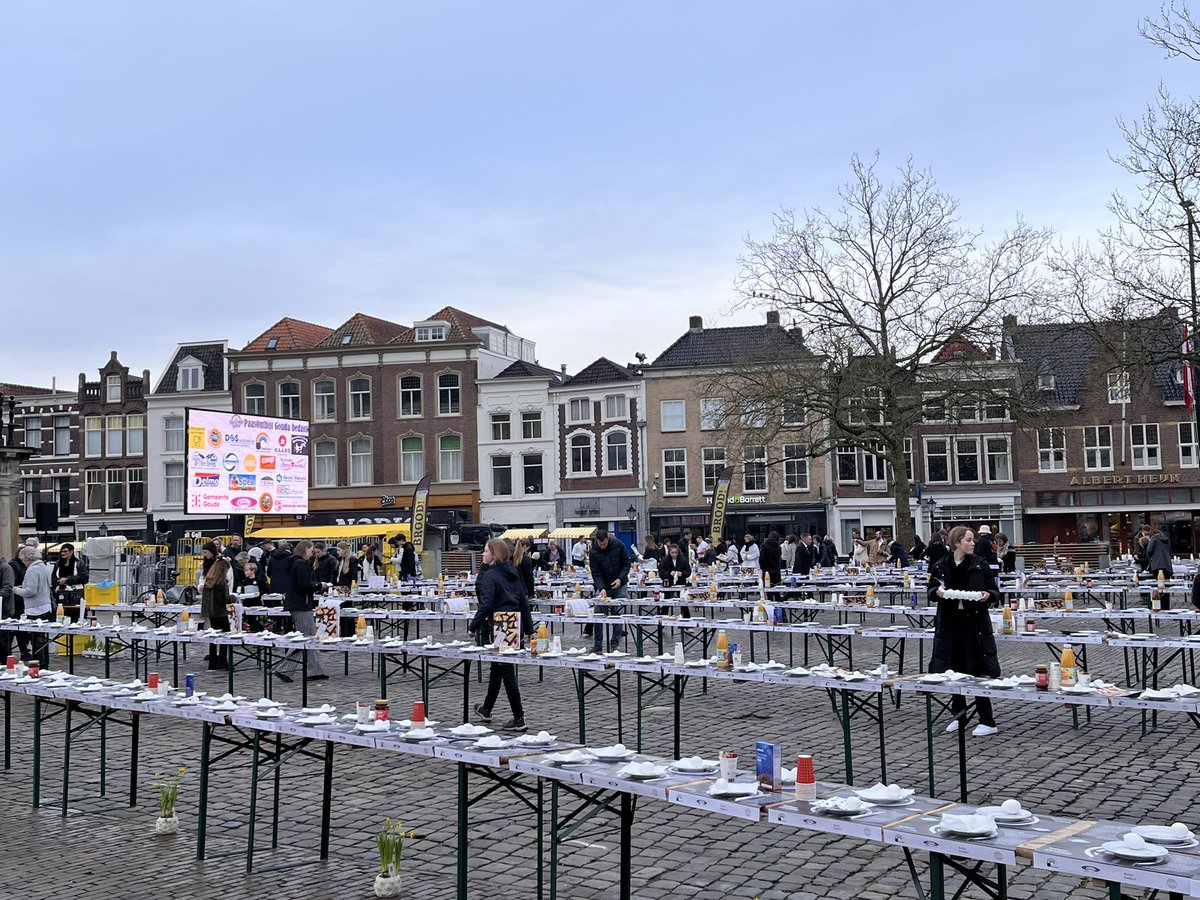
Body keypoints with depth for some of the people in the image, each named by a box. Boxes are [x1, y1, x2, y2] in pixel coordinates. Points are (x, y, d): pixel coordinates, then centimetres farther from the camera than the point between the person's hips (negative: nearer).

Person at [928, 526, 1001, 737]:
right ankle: (958, 715, 24)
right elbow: (931, 592, 10)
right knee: (953, 670, 8)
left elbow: (995, 591, 6)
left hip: (974, 623, -2)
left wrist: (988, 595, -16)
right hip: (949, 624, 2)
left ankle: (987, 722, 3)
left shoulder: (980, 564, -1)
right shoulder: (940, 567, 1)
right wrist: (937, 592, -12)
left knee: (977, 671, -4)